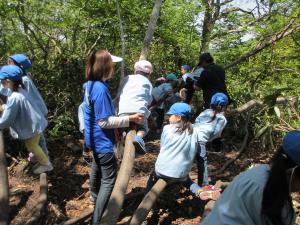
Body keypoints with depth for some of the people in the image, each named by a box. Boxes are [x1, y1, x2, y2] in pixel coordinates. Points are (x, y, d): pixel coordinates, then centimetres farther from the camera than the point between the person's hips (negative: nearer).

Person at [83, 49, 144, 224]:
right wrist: (130, 119, -22)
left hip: (95, 139, 10)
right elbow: (104, 121, -26)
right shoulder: (100, 88, -27)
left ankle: (96, 198, 53)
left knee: (97, 170, 29)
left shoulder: (91, 84, 4)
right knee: (109, 180, 0)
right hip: (103, 141, -10)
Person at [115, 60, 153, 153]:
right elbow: (149, 100, 16)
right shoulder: (148, 83, 24)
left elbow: (118, 95, 21)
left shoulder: (127, 78, 24)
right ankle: (138, 138, -11)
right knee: (143, 128, 19)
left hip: (124, 110, 1)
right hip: (139, 110, -1)